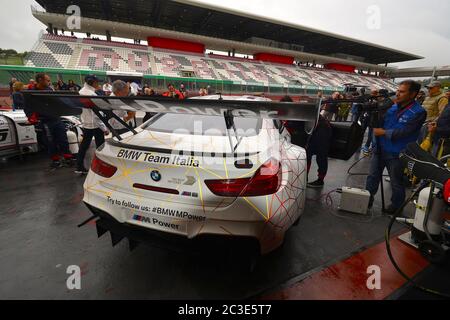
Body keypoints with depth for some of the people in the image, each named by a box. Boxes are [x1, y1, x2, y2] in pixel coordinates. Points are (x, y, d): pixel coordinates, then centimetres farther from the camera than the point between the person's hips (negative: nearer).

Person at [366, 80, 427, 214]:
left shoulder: (418, 112, -13)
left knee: (396, 182, 11)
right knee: (373, 176, 14)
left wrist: (384, 132, -17)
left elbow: (404, 131, -22)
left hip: (396, 154, -5)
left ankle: (396, 206, 31)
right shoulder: (393, 106, 4)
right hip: (380, 149, 5)